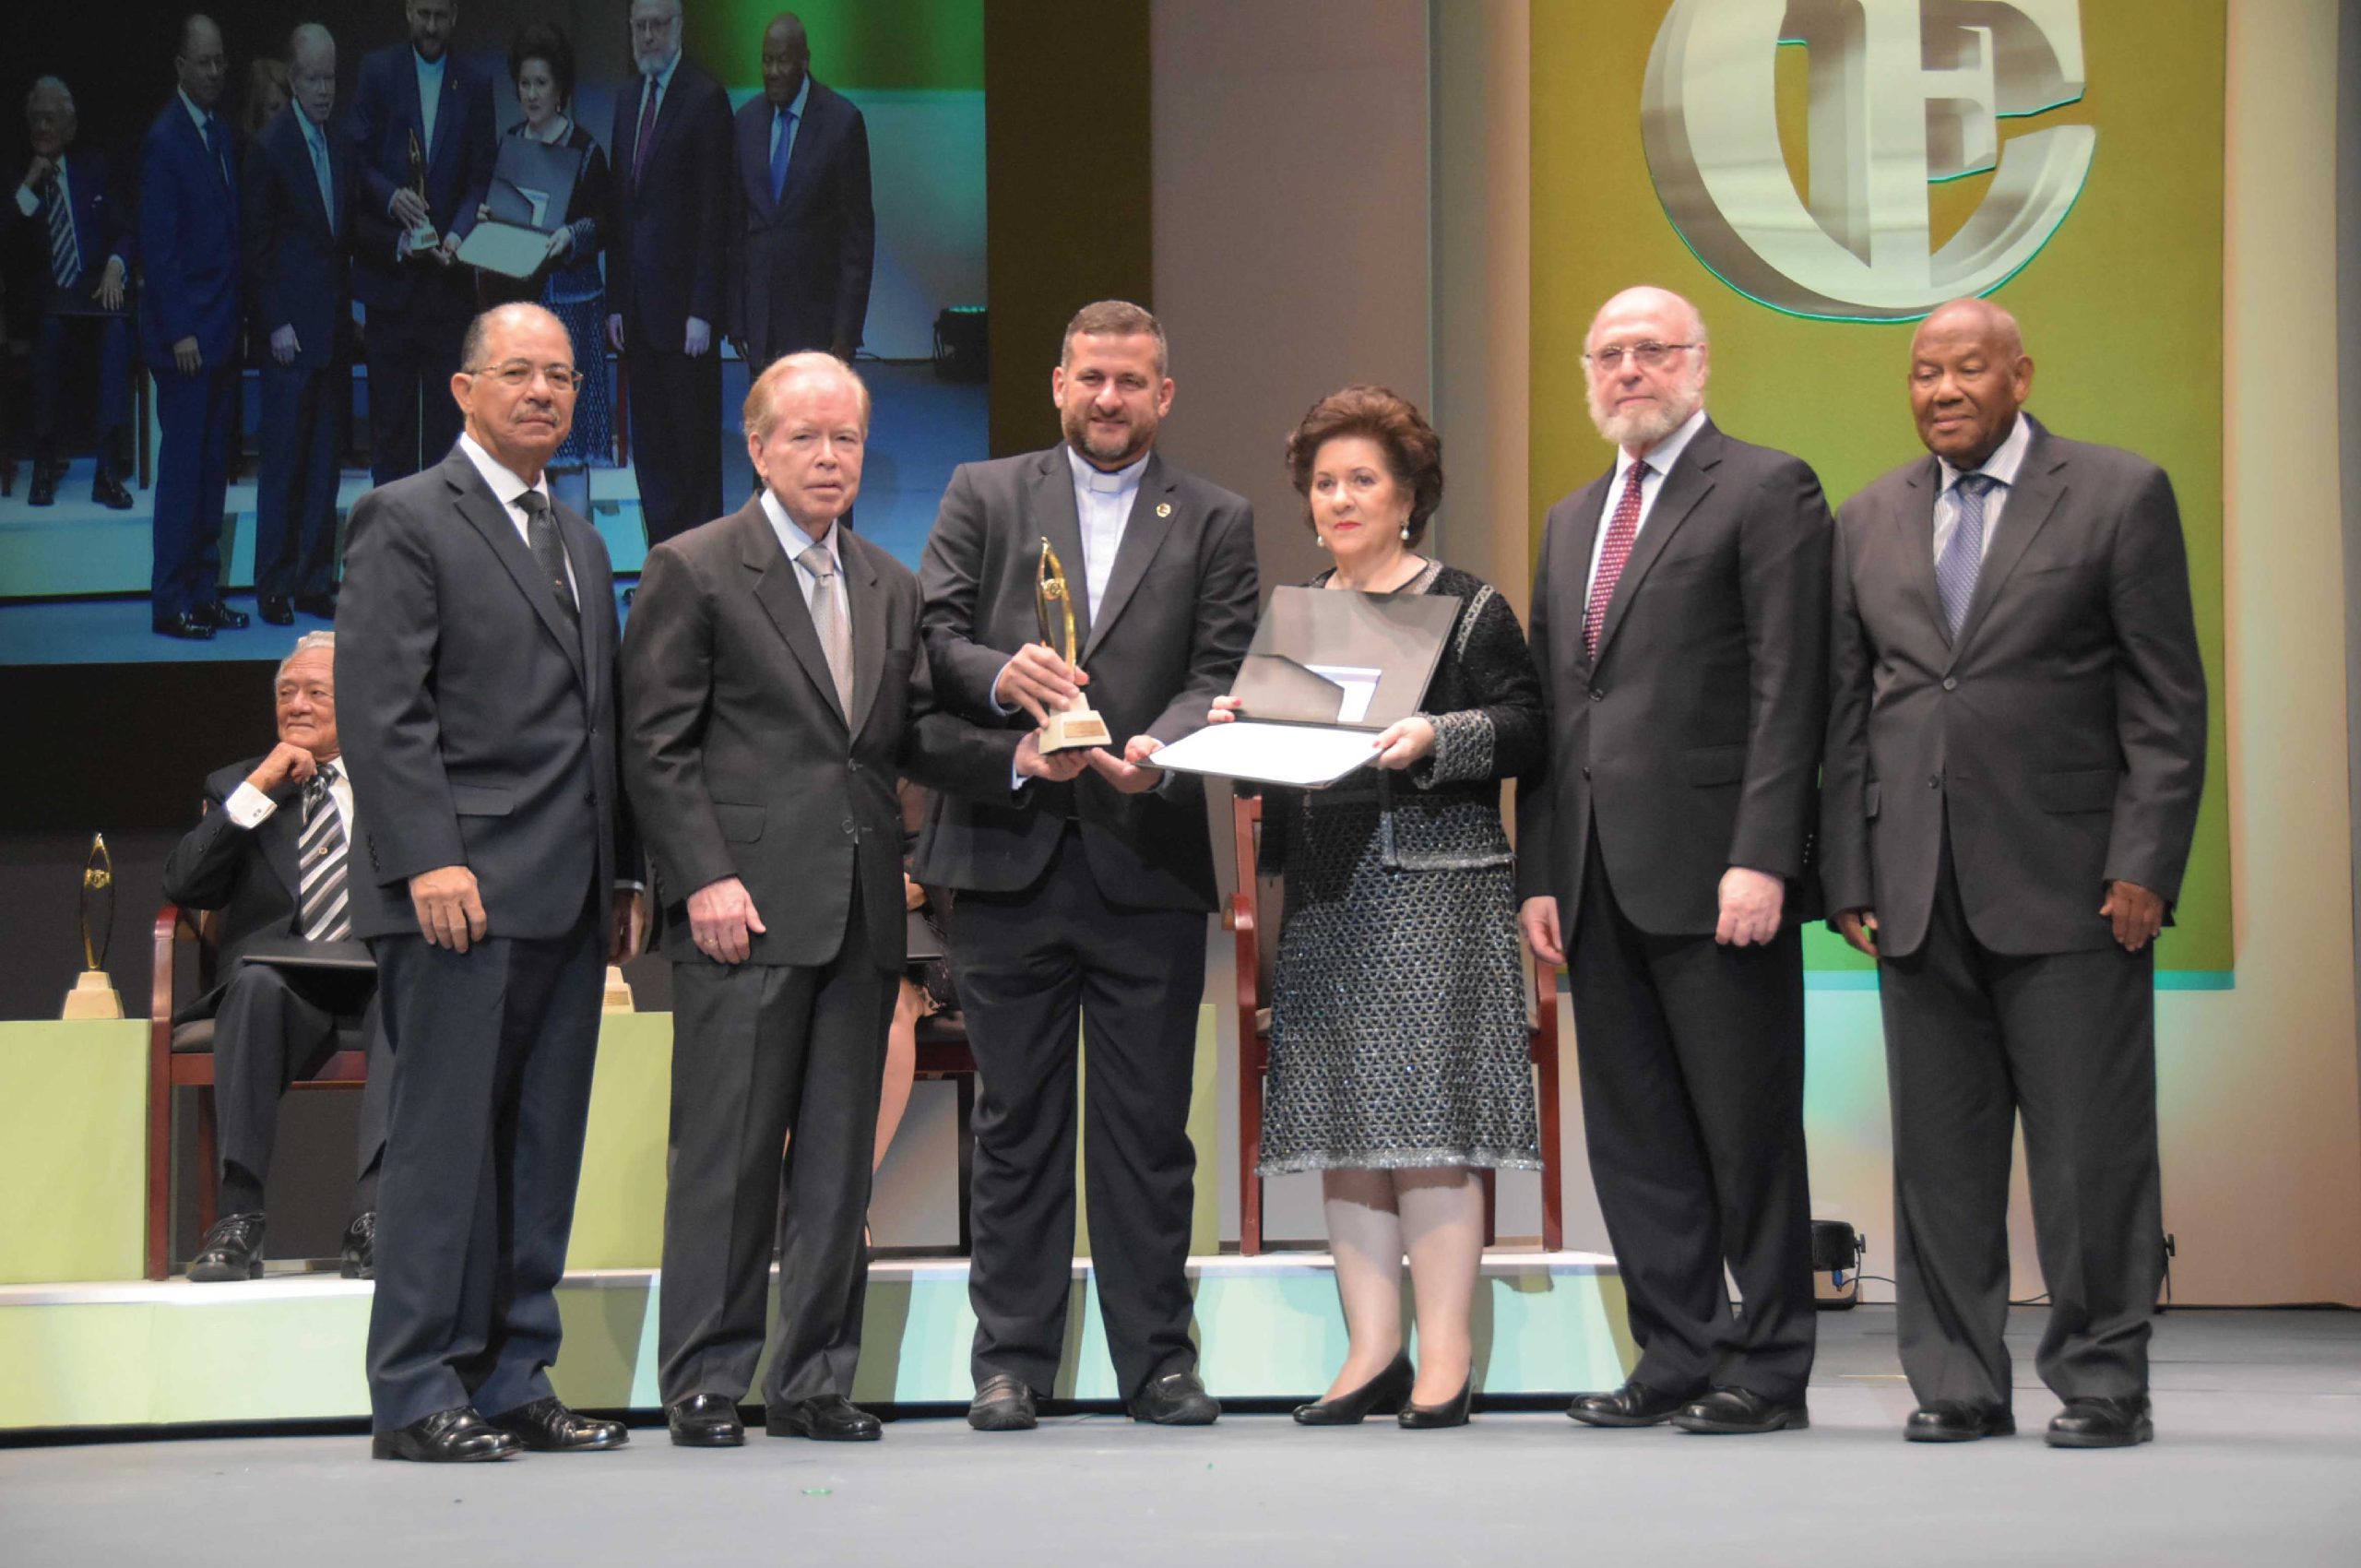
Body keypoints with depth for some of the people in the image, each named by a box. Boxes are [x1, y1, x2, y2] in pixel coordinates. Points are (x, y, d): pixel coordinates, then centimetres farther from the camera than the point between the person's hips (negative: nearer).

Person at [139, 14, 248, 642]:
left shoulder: (223, 135, 13)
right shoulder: (165, 140, -11)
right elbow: (156, 244, -14)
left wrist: (237, 319, 12)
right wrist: (180, 331, -17)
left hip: (221, 328, 8)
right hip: (186, 331, -8)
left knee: (213, 467, 10)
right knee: (182, 467, -5)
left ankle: (204, 593, 15)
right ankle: (171, 603, -1)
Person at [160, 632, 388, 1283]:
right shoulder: (234, 786, 20)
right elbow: (183, 885, 3)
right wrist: (259, 789, -3)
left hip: (375, 978, 0)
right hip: (277, 981, 0)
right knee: (256, 981, -36)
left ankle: (374, 1218, -43)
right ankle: (238, 1220, -37)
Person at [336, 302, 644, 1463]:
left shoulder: (581, 545, 21)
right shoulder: (406, 520, -2)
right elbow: (381, 710, -11)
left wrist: (624, 876, 16)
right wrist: (429, 860, -19)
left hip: (566, 897, 7)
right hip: (462, 888, -7)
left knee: (542, 1147, 7)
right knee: (447, 1142, -7)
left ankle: (512, 1383, 12)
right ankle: (418, 1396, -2)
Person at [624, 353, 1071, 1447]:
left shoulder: (889, 586, 18)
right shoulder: (692, 571, -1)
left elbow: (914, 732, 15)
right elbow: (657, 743, -5)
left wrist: (1016, 756, -4)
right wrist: (705, 878, -14)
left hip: (861, 906, 6)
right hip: (745, 905, -6)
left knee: (839, 1154, 7)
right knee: (728, 1151, -4)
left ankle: (815, 1379, 13)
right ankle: (705, 1384, 3)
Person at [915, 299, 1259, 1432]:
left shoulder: (1215, 524, 10)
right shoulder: (984, 497, 11)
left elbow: (1224, 678, 0)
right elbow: (928, 636, 3)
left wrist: (1155, 749, -19)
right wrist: (999, 676, -18)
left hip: (1147, 862, 0)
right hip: (1008, 856, 0)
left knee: (1149, 1125, 2)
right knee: (1016, 1122, 5)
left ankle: (1157, 1360, 9)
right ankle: (1012, 1360, 11)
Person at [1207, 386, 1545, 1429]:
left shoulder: (1465, 608, 2)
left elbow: (1527, 729, -6)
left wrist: (1437, 737, -21)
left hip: (1432, 885, -6)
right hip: (1325, 894, 6)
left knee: (1428, 1118, -9)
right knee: (1341, 1126, 4)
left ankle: (1446, 1359, -6)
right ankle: (1372, 1351, 8)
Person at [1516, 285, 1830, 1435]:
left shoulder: (1766, 490, -1)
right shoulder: (1572, 521, 21)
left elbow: (1786, 690, -9)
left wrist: (1762, 859, -17)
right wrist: (1540, 872, 11)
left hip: (1715, 875, -7)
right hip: (1601, 881, 7)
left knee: (1748, 1131, -2)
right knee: (1634, 1134, 7)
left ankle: (1767, 1369, 4)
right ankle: (1677, 1354, 13)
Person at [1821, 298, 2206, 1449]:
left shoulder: (2119, 497, 2)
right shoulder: (1870, 522, 14)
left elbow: (2167, 701, -1)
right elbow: (1847, 712, 14)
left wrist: (2146, 867, -9)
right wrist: (1849, 876, 6)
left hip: (2067, 882, -4)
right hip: (1920, 893, 4)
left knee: (2091, 1148, -3)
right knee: (1939, 1148, 5)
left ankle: (2101, 1380, 6)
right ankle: (1956, 1383, 12)